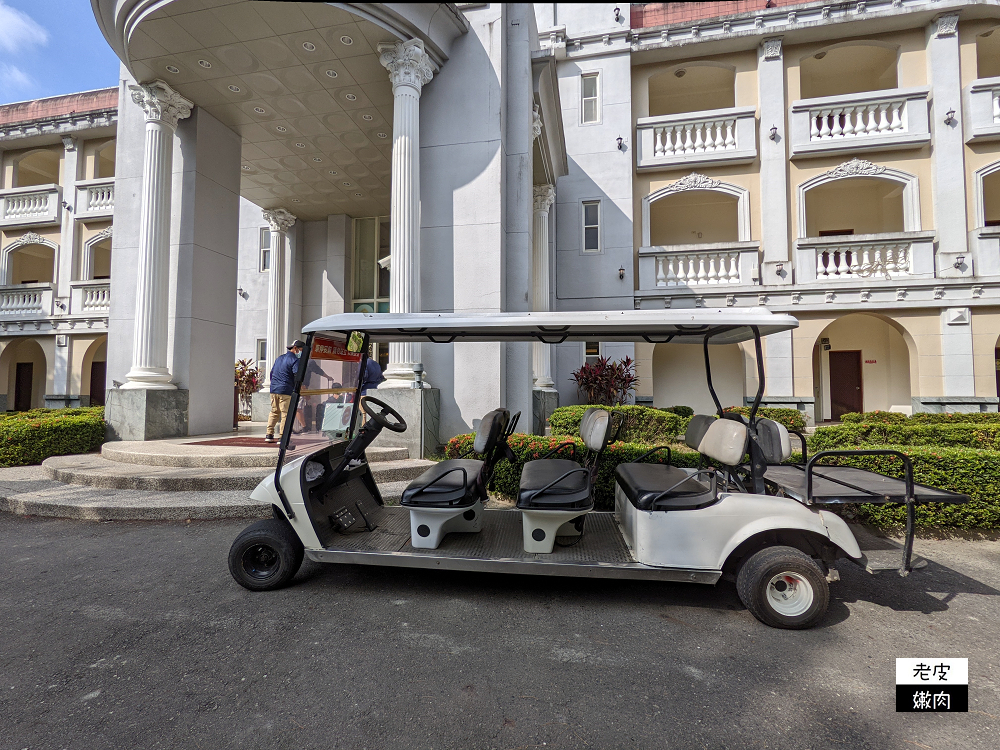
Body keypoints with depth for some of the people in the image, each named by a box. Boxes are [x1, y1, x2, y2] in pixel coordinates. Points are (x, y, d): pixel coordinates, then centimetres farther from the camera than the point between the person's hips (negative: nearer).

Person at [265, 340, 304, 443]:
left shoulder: (279, 358, 20)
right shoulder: (294, 360, -6)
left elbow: (271, 373, 24)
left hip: (273, 389, 8)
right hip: (286, 391, -8)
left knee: (274, 412, 17)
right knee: (285, 414, -3)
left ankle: (269, 434, 19)